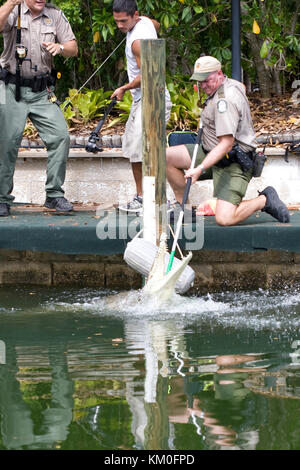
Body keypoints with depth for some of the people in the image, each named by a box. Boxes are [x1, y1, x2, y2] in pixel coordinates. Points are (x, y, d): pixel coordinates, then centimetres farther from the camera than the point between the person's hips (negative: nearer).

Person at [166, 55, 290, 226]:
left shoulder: (225, 100, -25)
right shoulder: (232, 84, 6)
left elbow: (227, 143, -31)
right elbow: (242, 88, 35)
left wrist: (200, 168, -37)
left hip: (233, 163, -10)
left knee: (225, 219, -23)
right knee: (168, 156, 0)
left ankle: (265, 200, 1)